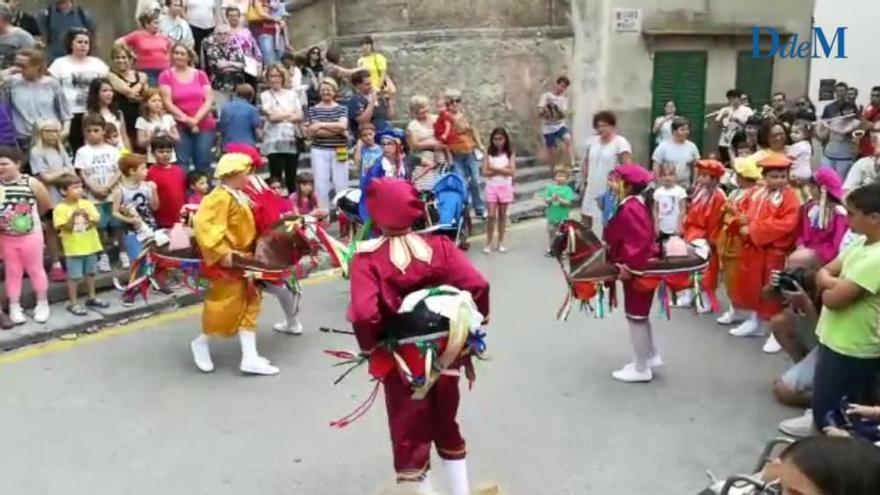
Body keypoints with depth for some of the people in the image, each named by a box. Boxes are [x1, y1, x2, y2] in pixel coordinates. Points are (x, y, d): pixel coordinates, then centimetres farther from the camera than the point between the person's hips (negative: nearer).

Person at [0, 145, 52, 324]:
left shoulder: (32, 183, -13)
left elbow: (47, 205, -1)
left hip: (31, 235, -2)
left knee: (35, 269, 11)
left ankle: (42, 304, 24)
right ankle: (14, 308, 21)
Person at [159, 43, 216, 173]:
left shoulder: (200, 75, 10)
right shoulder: (166, 76, 4)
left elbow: (209, 101, 3)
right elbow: (168, 103, -4)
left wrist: (196, 119, -11)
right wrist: (187, 119, -12)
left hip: (204, 125, 2)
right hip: (180, 127, -2)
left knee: (203, 163, 0)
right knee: (182, 163, -7)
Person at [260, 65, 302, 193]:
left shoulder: (292, 94, 12)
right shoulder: (265, 95, 4)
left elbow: (300, 116, 3)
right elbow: (271, 116, -9)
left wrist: (280, 116, -10)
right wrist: (291, 113, -2)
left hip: (292, 140, 3)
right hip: (274, 142, -2)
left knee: (291, 178, 6)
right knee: (276, 178, -3)